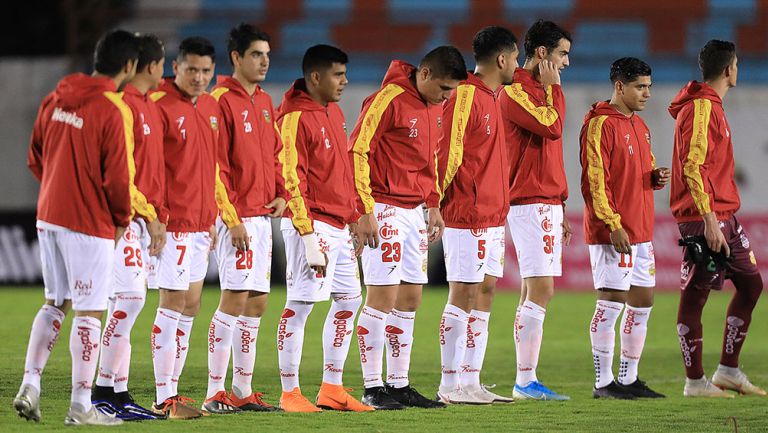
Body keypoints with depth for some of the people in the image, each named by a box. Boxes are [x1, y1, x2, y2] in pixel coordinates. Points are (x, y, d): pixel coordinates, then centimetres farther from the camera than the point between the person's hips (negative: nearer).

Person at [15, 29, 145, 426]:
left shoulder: (55, 100, 6)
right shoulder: (112, 111, -16)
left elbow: (35, 158, 13)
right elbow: (118, 177, -16)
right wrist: (123, 218, 1)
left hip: (49, 215, 7)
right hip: (90, 223, -7)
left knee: (55, 303, 18)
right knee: (89, 313, 1)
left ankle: (30, 385, 9)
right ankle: (80, 406, 4)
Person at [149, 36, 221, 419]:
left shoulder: (211, 107, 13)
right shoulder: (160, 105, -12)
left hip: (200, 223, 8)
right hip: (174, 222, -8)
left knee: (190, 306, 10)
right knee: (174, 305, -7)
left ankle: (172, 390, 16)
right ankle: (164, 400, -4)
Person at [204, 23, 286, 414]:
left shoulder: (265, 103, 15)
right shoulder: (221, 102, -10)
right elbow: (214, 166, -14)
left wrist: (280, 193, 5)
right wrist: (232, 219, -17)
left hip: (262, 216, 8)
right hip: (238, 218, -8)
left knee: (256, 302, 10)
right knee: (234, 299, -11)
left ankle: (242, 389, 17)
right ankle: (215, 392, -9)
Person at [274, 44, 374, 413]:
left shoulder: (334, 113, 16)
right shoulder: (296, 118, -12)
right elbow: (292, 179, -16)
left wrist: (352, 217, 17)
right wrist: (308, 235, -20)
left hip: (338, 226, 10)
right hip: (312, 223, -10)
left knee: (349, 299, 12)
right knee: (300, 304, -7)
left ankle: (332, 389, 19)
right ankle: (290, 393, -2)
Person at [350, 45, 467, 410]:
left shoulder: (435, 107, 11)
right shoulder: (389, 100, -15)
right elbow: (357, 152, -16)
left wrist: (433, 205, 15)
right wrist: (365, 211, -18)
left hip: (415, 212, 8)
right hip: (385, 210, -8)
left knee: (410, 299, 9)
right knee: (383, 295, -8)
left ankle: (399, 384, 15)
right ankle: (372, 387, -4)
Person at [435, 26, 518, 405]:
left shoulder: (492, 97, 17)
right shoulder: (465, 95, -13)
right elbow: (448, 153, -16)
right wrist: (437, 203, -15)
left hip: (493, 215, 9)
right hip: (468, 217, -9)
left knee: (483, 296, 8)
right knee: (463, 296, -6)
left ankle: (470, 382, 11)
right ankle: (450, 384, -2)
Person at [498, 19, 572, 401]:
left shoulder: (541, 91, 20)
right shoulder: (515, 91, -9)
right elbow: (552, 126, -22)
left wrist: (559, 209, 21)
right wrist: (554, 88, -7)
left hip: (547, 205, 10)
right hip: (529, 205, -10)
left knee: (534, 293, 7)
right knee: (540, 290, -13)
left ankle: (525, 382, 8)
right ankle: (526, 380, -13)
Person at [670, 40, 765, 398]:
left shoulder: (711, 107, 19)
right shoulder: (701, 108, -13)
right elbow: (692, 166, -21)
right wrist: (709, 219, -24)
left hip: (723, 216, 10)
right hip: (705, 218, -10)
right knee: (695, 294, -5)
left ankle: (728, 370, 16)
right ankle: (695, 381, -2)